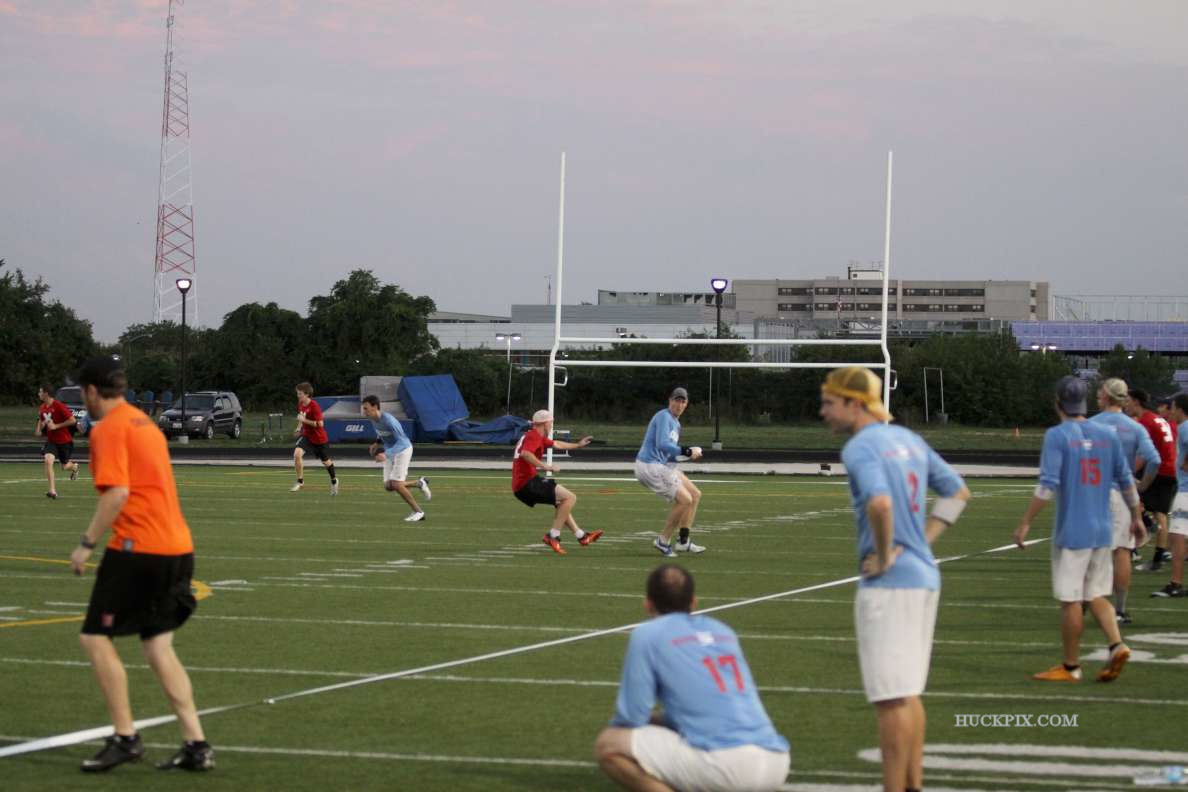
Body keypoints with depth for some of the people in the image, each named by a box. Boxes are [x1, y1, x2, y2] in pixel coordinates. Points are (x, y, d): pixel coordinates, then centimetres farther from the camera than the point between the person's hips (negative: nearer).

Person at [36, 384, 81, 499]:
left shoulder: (59, 406, -20)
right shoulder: (42, 408, 1)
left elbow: (72, 420, -20)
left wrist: (56, 426, -22)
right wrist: (39, 430, 0)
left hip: (64, 441, -4)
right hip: (51, 440, 4)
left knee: (65, 466, 8)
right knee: (48, 460, -20)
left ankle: (74, 466, 48)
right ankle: (52, 490, -18)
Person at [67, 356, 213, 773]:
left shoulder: (109, 429, -8)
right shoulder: (144, 422, 20)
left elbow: (117, 493, -20)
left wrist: (87, 543, -14)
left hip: (138, 547, -9)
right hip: (177, 547, 9)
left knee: (96, 637, 0)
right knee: (158, 645, 11)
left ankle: (125, 737, -2)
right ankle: (196, 743, 5)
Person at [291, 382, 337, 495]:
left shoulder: (314, 406, -24)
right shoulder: (300, 404, -2)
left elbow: (320, 424, -26)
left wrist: (304, 420, -29)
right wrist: (299, 427, 5)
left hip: (319, 439, -5)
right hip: (307, 436, 5)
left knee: (326, 462, 13)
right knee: (297, 453, -22)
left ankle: (334, 480, 42)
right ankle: (300, 481, -11)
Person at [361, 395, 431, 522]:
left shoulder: (388, 421, -31)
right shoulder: (372, 419, -6)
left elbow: (401, 441, -32)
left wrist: (386, 454, -43)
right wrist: (377, 442, 2)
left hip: (403, 450, -8)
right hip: (390, 452, 8)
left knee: (396, 484, -16)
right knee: (388, 486, 1)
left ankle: (418, 512, 1)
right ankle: (419, 483, 22)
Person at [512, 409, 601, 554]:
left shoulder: (536, 436, 21)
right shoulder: (534, 436, -11)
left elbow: (556, 444, 36)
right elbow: (525, 453, -31)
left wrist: (577, 445, 48)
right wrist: (545, 466, -31)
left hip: (519, 487, 11)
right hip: (528, 483, -11)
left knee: (561, 502, 27)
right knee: (570, 498, -12)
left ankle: (580, 536, 30)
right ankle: (553, 536, -14)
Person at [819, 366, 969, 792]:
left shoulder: (860, 448, -13)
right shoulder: (908, 440, 13)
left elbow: (880, 503, -31)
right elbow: (958, 492, 20)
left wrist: (884, 555, -17)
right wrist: (921, 543, 14)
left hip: (888, 583, -9)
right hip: (924, 577, 9)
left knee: (891, 698, -5)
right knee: (907, 693, 18)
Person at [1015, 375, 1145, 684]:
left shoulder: (1057, 436, -9)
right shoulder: (1107, 435, 7)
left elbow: (1047, 486, -16)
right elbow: (1126, 481, 11)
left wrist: (1025, 523, -12)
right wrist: (1136, 517, 23)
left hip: (1071, 532, -5)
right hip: (1102, 531, 5)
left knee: (1070, 601, 2)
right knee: (1096, 596, 13)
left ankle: (1070, 667, 8)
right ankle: (1116, 645, -6)